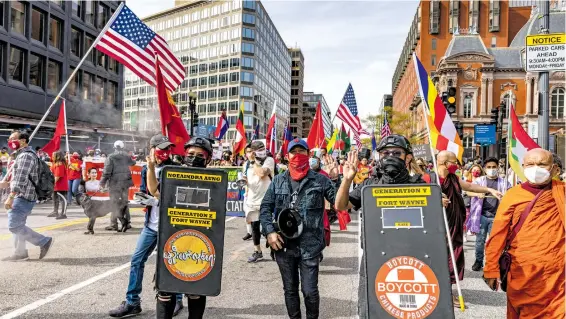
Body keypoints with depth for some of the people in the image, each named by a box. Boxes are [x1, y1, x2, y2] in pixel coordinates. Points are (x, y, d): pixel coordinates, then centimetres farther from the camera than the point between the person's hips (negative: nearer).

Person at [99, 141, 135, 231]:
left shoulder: (111, 157, -8)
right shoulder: (126, 156, 8)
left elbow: (107, 171, -13)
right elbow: (132, 163, 29)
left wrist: (102, 183, -7)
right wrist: (134, 161, 52)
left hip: (115, 183, -5)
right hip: (125, 182, 5)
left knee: (115, 203, -2)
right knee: (125, 202, 14)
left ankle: (114, 224, -3)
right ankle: (126, 223, 17)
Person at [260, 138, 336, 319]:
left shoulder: (320, 180, 1)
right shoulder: (278, 181, 8)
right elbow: (265, 207, 8)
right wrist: (269, 231, -4)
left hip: (310, 245, -3)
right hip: (283, 244, 3)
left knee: (310, 291, 0)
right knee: (290, 290, 15)